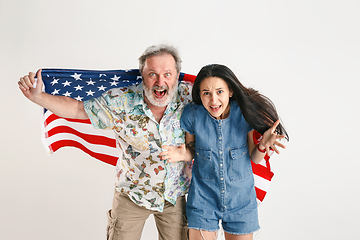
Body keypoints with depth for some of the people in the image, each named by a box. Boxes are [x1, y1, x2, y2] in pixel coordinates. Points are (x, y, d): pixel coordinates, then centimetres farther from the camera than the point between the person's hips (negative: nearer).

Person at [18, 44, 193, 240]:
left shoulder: (188, 95, -16)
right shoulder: (122, 102, -18)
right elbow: (77, 108, -9)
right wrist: (37, 96, -19)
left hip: (174, 197, 2)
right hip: (132, 195, -1)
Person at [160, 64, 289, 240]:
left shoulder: (245, 113, -15)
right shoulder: (192, 114, -15)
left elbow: (255, 159, -4)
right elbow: (192, 152, 1)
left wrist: (263, 145, -24)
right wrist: (182, 154, -21)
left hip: (240, 199, 1)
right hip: (203, 198, 0)